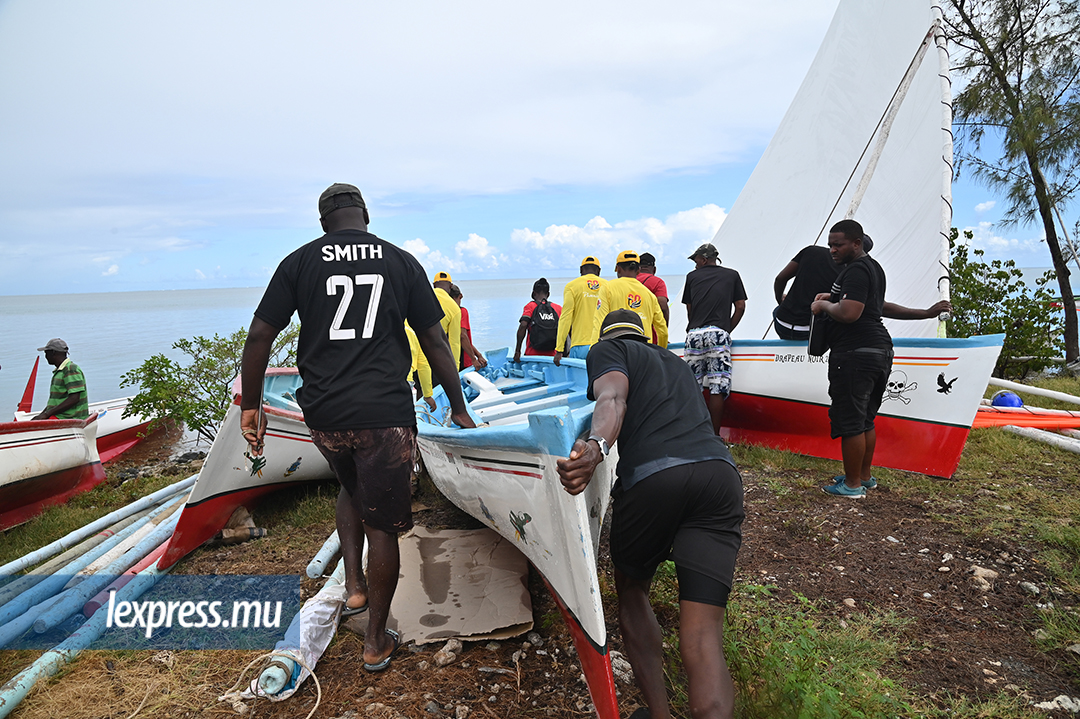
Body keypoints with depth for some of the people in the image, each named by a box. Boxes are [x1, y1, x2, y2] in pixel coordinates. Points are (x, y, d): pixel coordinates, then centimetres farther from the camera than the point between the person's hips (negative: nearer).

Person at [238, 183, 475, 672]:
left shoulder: (299, 261, 6)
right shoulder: (401, 262, 5)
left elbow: (259, 336, 0)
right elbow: (435, 342, 4)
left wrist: (250, 406, 11)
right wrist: (459, 408, 11)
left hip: (323, 413, 2)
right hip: (385, 415, -2)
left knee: (351, 487, 32)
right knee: (382, 525, 10)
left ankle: (354, 585, 23)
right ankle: (376, 641, 24)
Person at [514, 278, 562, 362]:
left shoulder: (530, 306, 4)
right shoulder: (559, 308, 11)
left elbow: (523, 326, -10)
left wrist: (517, 351, -9)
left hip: (532, 355, -2)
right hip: (552, 356, 2)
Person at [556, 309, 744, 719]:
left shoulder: (606, 350, 18)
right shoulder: (676, 363, 36)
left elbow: (613, 398, -5)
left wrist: (596, 446, -24)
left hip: (651, 478, -4)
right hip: (721, 474, 4)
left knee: (630, 591, 22)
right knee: (701, 641, -2)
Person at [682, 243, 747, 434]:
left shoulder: (692, 276, 17)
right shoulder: (732, 275, 17)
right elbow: (740, 306, 12)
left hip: (694, 333, 2)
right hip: (718, 333, -1)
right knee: (718, 388, -4)